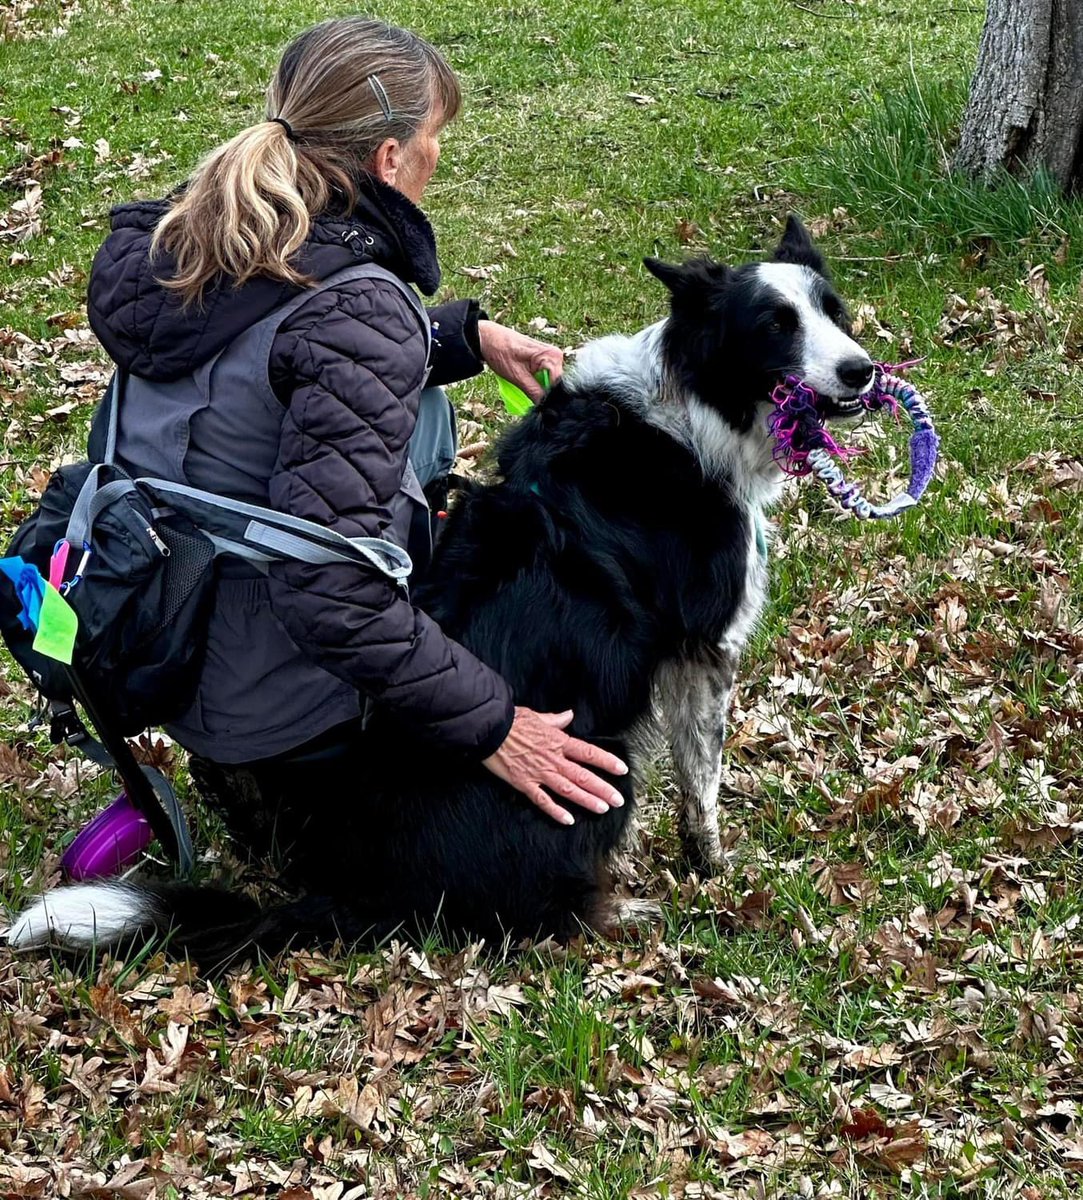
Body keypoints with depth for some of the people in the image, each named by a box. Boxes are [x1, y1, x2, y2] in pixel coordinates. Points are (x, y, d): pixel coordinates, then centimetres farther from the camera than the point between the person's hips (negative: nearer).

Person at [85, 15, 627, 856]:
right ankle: (284, 782, 5)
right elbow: (330, 593, -32)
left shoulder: (205, 244, -3)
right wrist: (486, 724, -24)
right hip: (268, 687, -8)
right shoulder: (354, 313, -28)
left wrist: (470, 335, 11)